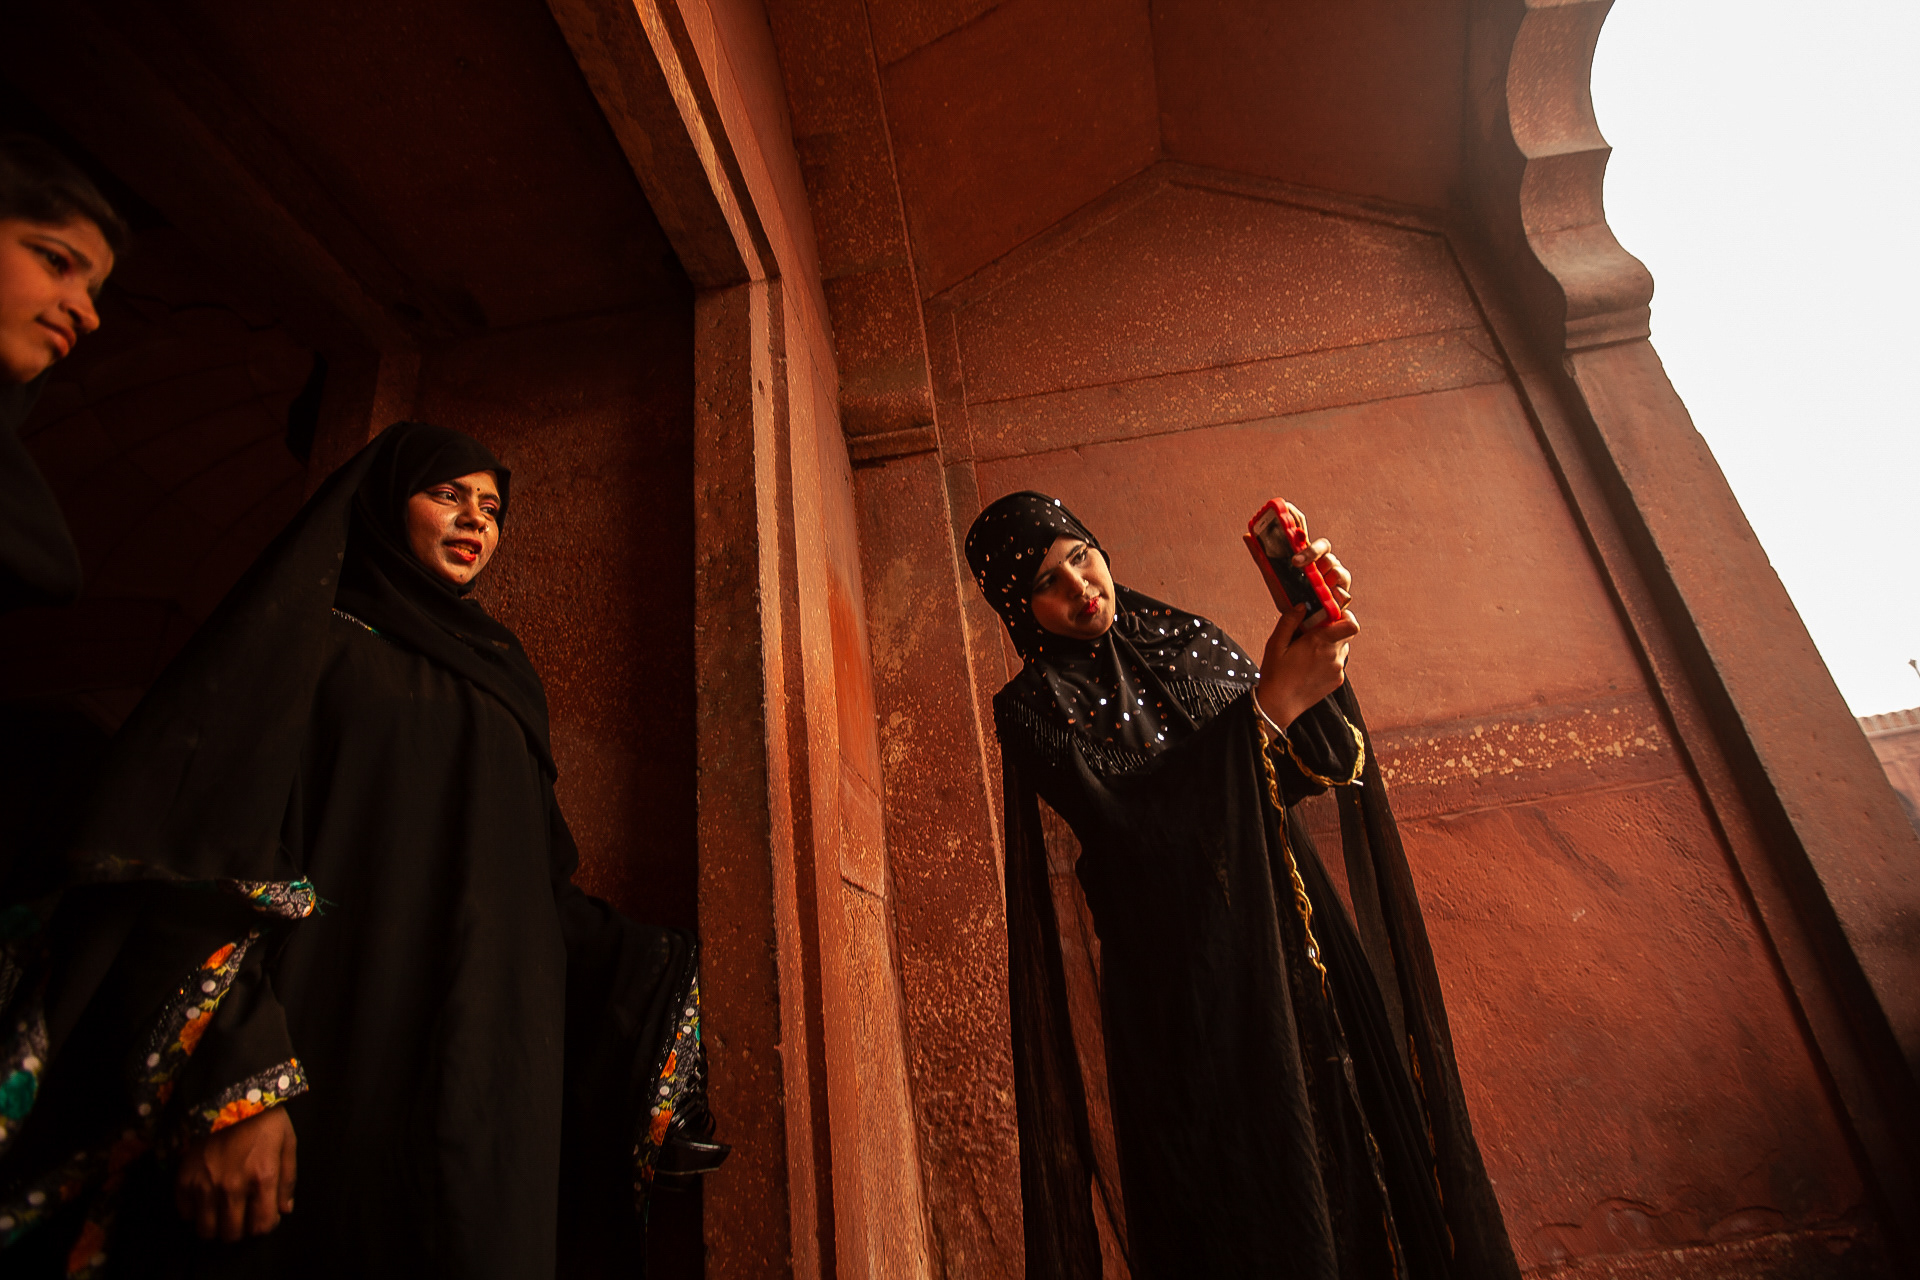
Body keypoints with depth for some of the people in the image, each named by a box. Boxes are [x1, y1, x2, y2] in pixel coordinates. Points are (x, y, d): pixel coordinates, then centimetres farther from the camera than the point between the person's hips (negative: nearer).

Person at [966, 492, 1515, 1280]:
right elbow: (1128, 814, -19)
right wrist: (1268, 703, -22)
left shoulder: (1184, 640, 10)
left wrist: (1316, 643, -11)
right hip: (1183, 972, -5)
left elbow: (1313, 761, 6)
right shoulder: (1032, 706, -5)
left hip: (1292, 941, 5)